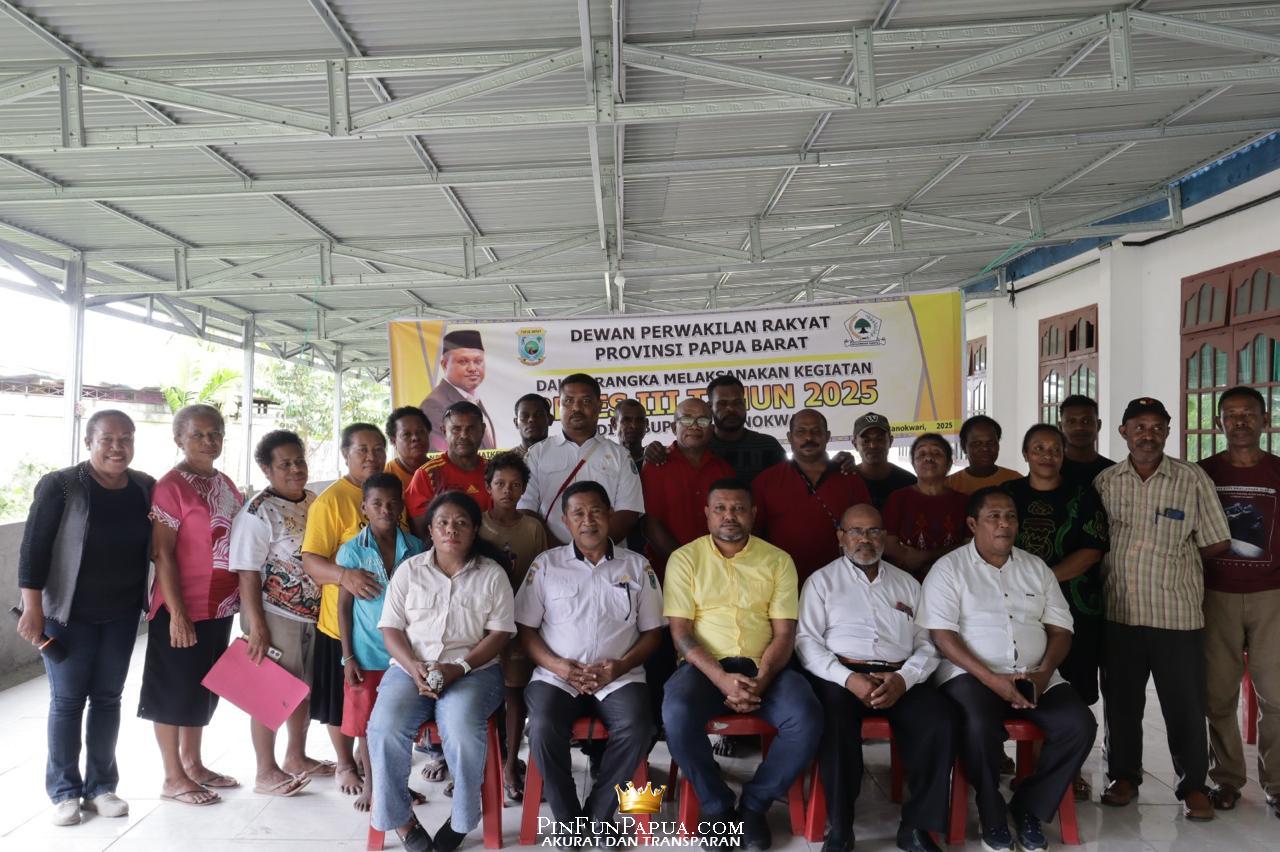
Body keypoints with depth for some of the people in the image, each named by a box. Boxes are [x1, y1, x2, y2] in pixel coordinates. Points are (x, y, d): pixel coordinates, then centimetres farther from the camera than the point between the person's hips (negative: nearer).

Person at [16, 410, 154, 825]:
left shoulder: (146, 489, 0)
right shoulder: (60, 486, -11)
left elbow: (154, 546, 8)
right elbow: (34, 549, -11)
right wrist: (33, 608, -14)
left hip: (122, 614, 4)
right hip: (69, 613, -4)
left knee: (108, 698, 10)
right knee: (67, 700, 3)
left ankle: (101, 786, 21)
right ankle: (64, 791, 17)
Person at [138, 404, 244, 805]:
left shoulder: (225, 483, 9)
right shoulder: (171, 486, -13)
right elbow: (163, 555, -16)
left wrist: (241, 595, 14)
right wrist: (177, 613, -19)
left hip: (220, 606, 8)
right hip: (184, 608, -8)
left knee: (204, 688, 18)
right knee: (177, 691, 4)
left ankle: (193, 763, 32)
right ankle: (173, 778, 16)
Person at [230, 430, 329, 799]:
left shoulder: (316, 503, 7)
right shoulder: (257, 512, -14)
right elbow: (247, 574, -16)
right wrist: (257, 626, -20)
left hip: (314, 614, 7)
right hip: (275, 616, -7)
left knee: (305, 688, 17)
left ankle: (296, 757, 34)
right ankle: (266, 773, 16)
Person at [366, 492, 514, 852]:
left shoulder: (492, 573, 4)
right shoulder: (409, 570, 9)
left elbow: (499, 633, 0)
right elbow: (391, 627, 6)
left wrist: (459, 667, -15)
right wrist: (414, 667, -13)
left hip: (473, 669, -2)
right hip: (411, 667, 2)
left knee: (462, 729, -32)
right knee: (385, 728, -27)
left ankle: (461, 817, -6)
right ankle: (400, 816, -4)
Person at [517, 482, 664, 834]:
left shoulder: (637, 566, 10)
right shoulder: (546, 564, 8)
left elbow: (651, 632, 10)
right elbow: (525, 629, 7)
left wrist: (621, 665, -9)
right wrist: (556, 665, -11)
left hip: (619, 677, 0)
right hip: (556, 676, 0)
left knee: (637, 730, -29)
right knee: (543, 729, -30)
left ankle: (597, 820, -9)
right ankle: (568, 821, -8)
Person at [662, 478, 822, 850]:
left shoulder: (778, 560, 6)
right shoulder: (685, 558, 3)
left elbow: (784, 633, 1)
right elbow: (680, 632, -4)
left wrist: (761, 680, -18)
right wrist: (721, 678, -19)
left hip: (763, 666, 1)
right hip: (705, 665, -1)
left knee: (807, 718, -27)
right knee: (677, 715, -32)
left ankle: (753, 805, -2)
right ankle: (717, 806, -5)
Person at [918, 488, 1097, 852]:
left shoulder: (1036, 568, 13)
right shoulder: (949, 568, -1)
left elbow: (1060, 629, 11)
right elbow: (942, 634, -10)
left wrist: (1043, 673, -9)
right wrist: (992, 678, -19)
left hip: (1035, 676, 5)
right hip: (972, 674, -5)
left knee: (1080, 725, -19)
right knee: (980, 726, -34)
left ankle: (1029, 807, 1)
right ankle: (992, 815, -7)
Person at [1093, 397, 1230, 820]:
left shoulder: (1193, 479, -2)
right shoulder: (1104, 483, 3)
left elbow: (1217, 544, 0)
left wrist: (1170, 561, 3)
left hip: (1177, 614, -2)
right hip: (1118, 613, 2)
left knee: (1185, 705, 5)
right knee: (1121, 702, 12)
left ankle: (1194, 785, 21)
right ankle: (1124, 777, 28)